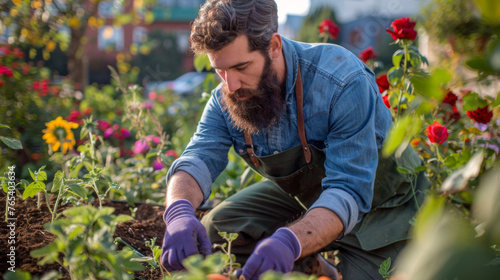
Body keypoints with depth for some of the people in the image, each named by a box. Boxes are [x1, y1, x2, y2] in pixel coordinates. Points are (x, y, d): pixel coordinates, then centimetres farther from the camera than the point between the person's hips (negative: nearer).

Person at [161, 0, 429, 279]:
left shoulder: (344, 82, -35)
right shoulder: (225, 100, -15)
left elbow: (348, 192, -39)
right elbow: (197, 159, -25)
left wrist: (289, 241, -58)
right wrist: (179, 211, -50)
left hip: (381, 202, -4)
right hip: (302, 195, 5)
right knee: (216, 228, -11)